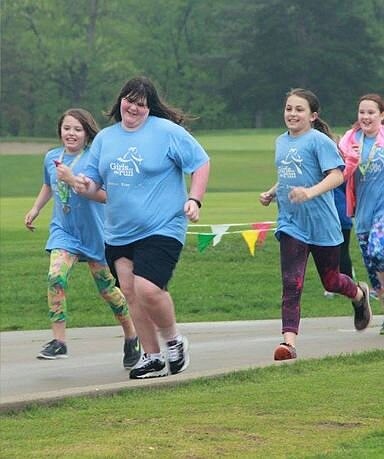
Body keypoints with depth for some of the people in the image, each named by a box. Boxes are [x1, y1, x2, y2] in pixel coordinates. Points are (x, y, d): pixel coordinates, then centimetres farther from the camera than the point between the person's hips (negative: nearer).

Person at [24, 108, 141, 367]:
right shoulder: (52, 158, 4)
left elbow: (108, 195, -19)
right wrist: (35, 209, 17)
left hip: (96, 233, -3)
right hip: (63, 231, 3)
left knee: (107, 287, 6)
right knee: (56, 277, -20)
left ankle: (132, 338, 28)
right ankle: (59, 342, -18)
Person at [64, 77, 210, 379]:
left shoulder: (167, 131, -4)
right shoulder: (105, 138, 12)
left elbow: (201, 163, 0)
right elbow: (94, 180, 17)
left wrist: (194, 199, -11)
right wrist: (85, 186, -7)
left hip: (162, 229, -6)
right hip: (119, 234, 6)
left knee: (148, 289, -21)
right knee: (130, 293, 2)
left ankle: (174, 342, 4)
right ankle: (153, 357, 14)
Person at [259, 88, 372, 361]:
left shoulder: (319, 141, -11)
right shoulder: (281, 142, 10)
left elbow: (337, 175, -21)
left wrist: (310, 192, -36)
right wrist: (272, 193, 9)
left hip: (322, 223, -4)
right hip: (291, 223, 4)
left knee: (331, 281, 13)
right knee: (291, 284, -11)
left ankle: (360, 295, 47)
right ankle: (289, 341, -17)